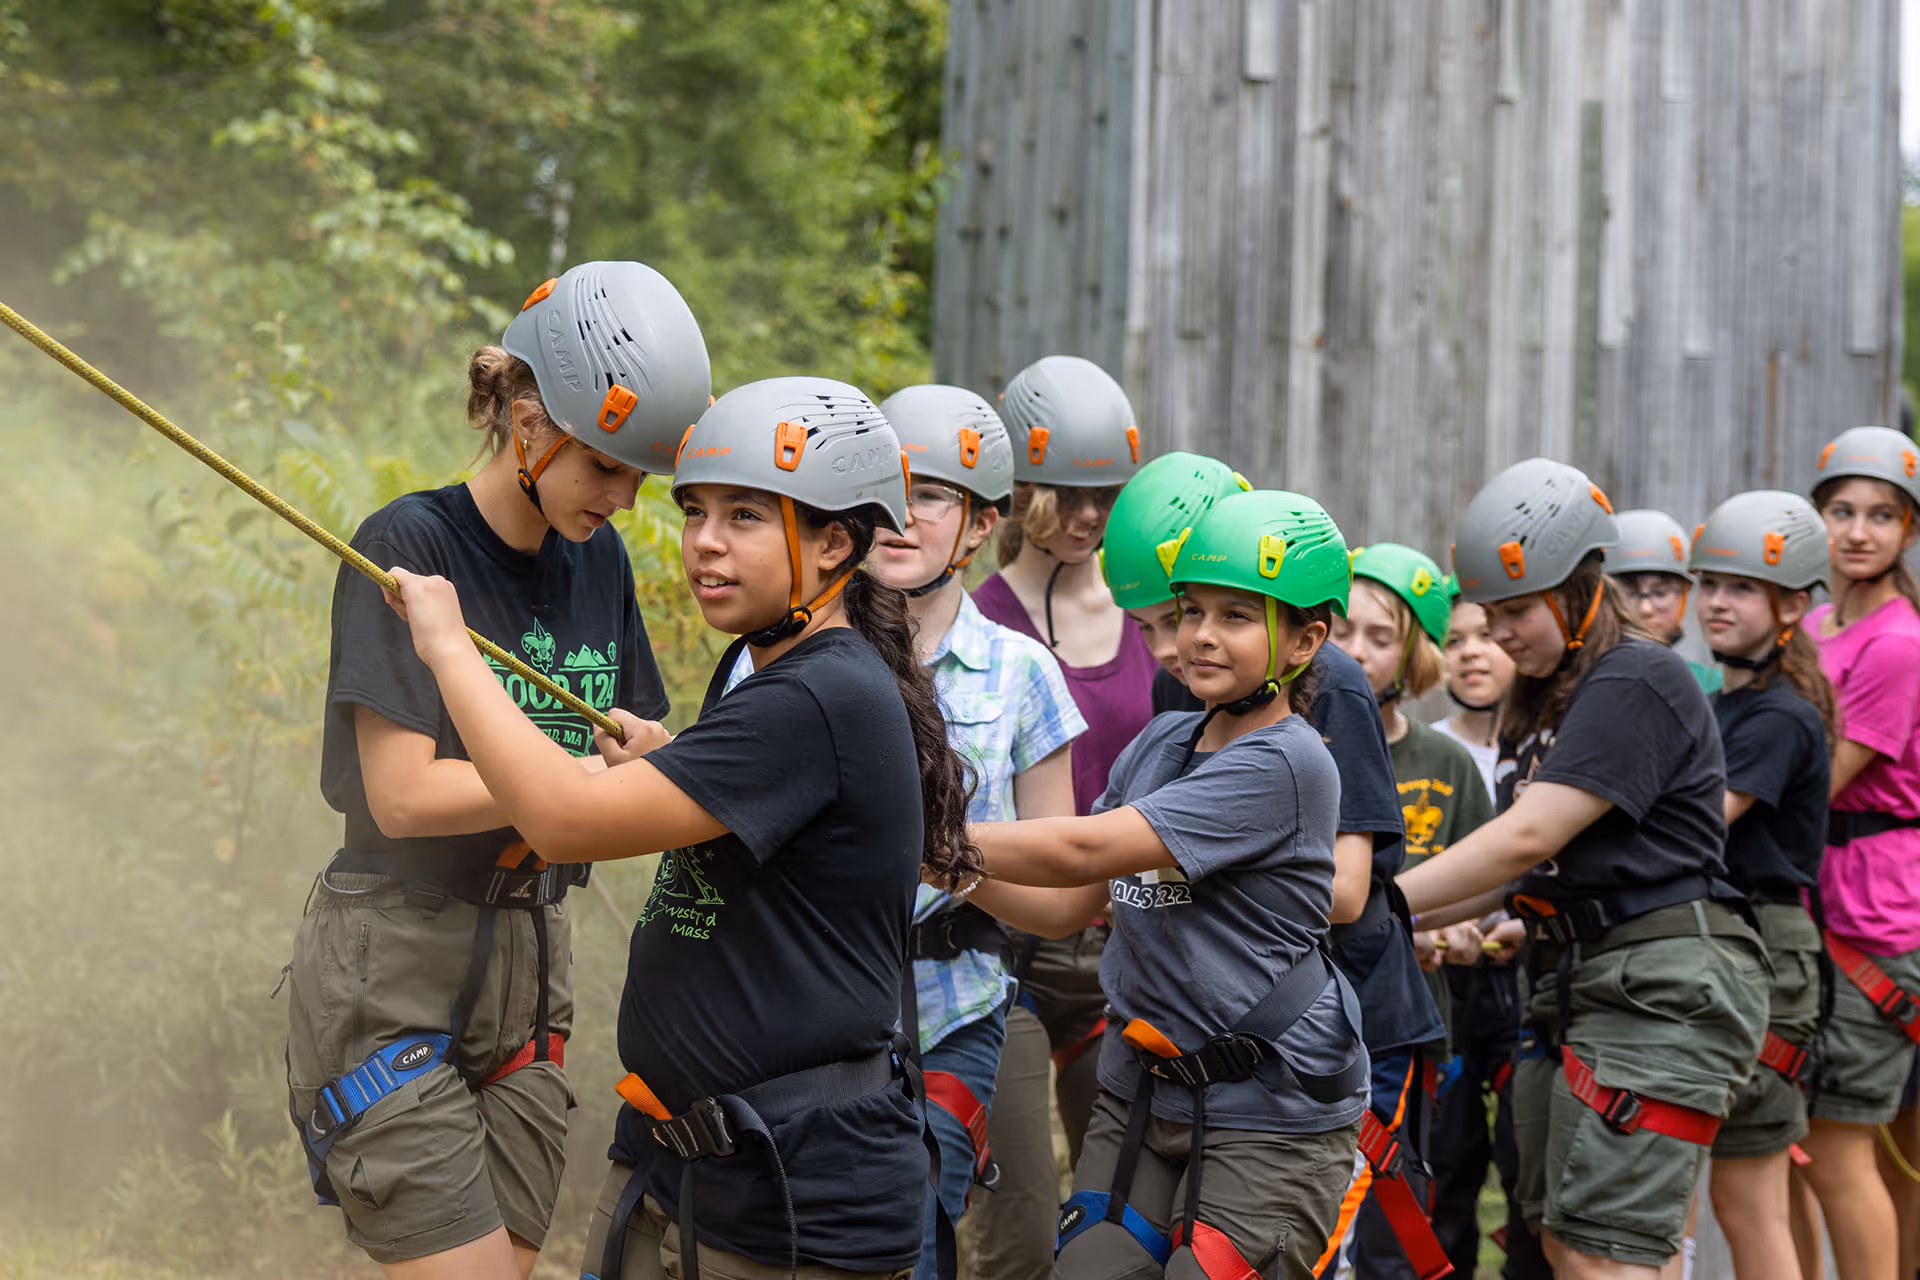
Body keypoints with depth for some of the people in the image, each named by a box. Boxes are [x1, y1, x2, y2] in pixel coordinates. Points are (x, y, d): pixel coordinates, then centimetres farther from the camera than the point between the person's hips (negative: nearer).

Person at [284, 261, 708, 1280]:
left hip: (528, 967, 7)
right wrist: (606, 770, -16)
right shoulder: (411, 545, -11)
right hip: (390, 975, -7)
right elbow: (403, 795, -18)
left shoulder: (598, 561, 10)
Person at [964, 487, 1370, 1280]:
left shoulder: (1287, 762, -17)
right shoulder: (1161, 744, 9)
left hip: (1268, 1122, -7)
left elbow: (1082, 852, -23)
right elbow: (1063, 908, 10)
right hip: (1141, 1094, 7)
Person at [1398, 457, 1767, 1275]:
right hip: (1572, 986, 10)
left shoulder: (1638, 682, -12)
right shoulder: (1543, 700, 19)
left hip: (1662, 989, -10)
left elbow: (1528, 838, -20)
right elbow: (1530, 864, 17)